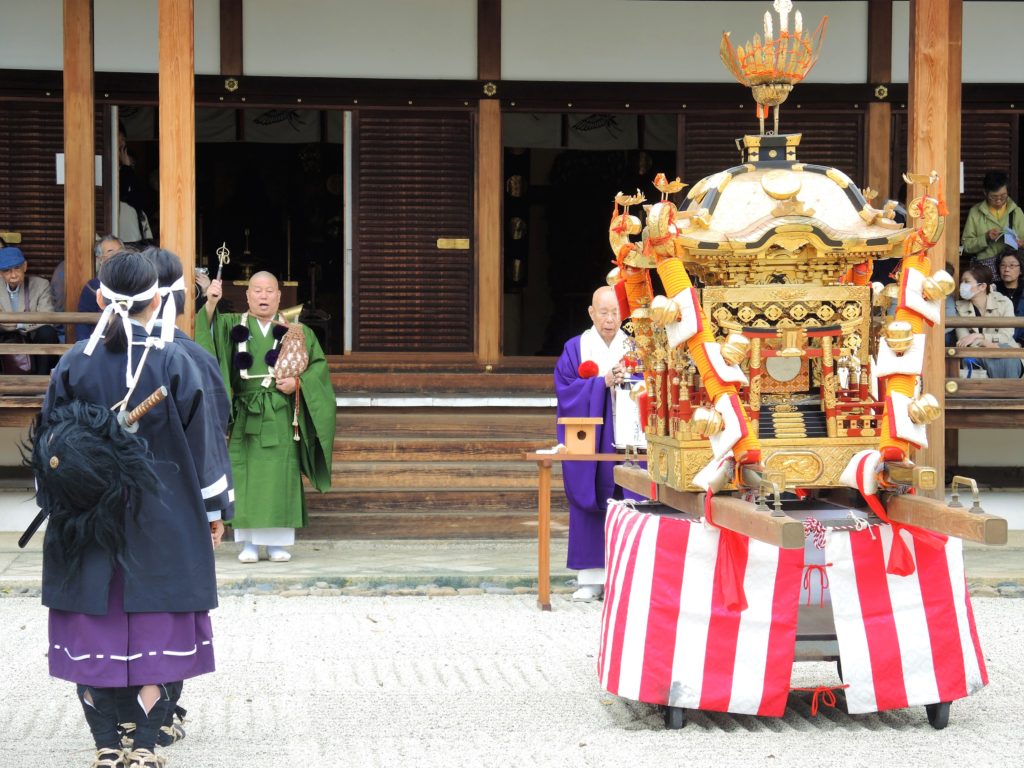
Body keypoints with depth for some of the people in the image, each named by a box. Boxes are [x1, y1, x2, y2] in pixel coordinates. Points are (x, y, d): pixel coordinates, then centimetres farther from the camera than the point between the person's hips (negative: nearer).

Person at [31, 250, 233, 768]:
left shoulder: (74, 363, -4)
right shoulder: (173, 363, -7)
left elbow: (49, 444, 3)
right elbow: (202, 439, -2)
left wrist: (58, 506, 15)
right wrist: (215, 508, 10)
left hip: (88, 525, 1)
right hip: (162, 525, -1)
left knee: (93, 633, 9)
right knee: (157, 632, 6)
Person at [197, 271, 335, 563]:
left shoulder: (296, 330, 9)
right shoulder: (232, 325, 10)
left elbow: (318, 364, 7)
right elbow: (207, 333, -8)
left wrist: (298, 382, -11)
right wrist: (210, 305, -26)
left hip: (281, 418, 0)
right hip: (245, 416, 0)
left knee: (280, 478, -2)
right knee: (245, 476, -2)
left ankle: (277, 543, 4)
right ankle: (249, 542, 3)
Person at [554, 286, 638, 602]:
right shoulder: (575, 348, 5)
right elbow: (566, 389, -6)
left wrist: (627, 379, -18)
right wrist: (602, 382, -16)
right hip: (588, 442, 0)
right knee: (589, 505, 0)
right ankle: (592, 578, 4)